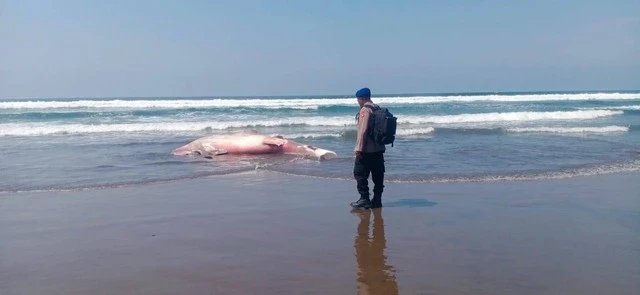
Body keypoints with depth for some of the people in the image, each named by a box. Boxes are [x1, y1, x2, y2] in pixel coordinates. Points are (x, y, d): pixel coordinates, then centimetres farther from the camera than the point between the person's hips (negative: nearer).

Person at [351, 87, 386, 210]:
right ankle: (377, 200, 15)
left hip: (366, 150, -9)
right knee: (378, 175, 10)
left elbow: (363, 130, -19)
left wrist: (359, 148, -17)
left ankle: (364, 199, -1)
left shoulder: (365, 110, -13)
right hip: (379, 149, 9)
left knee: (360, 174, 0)